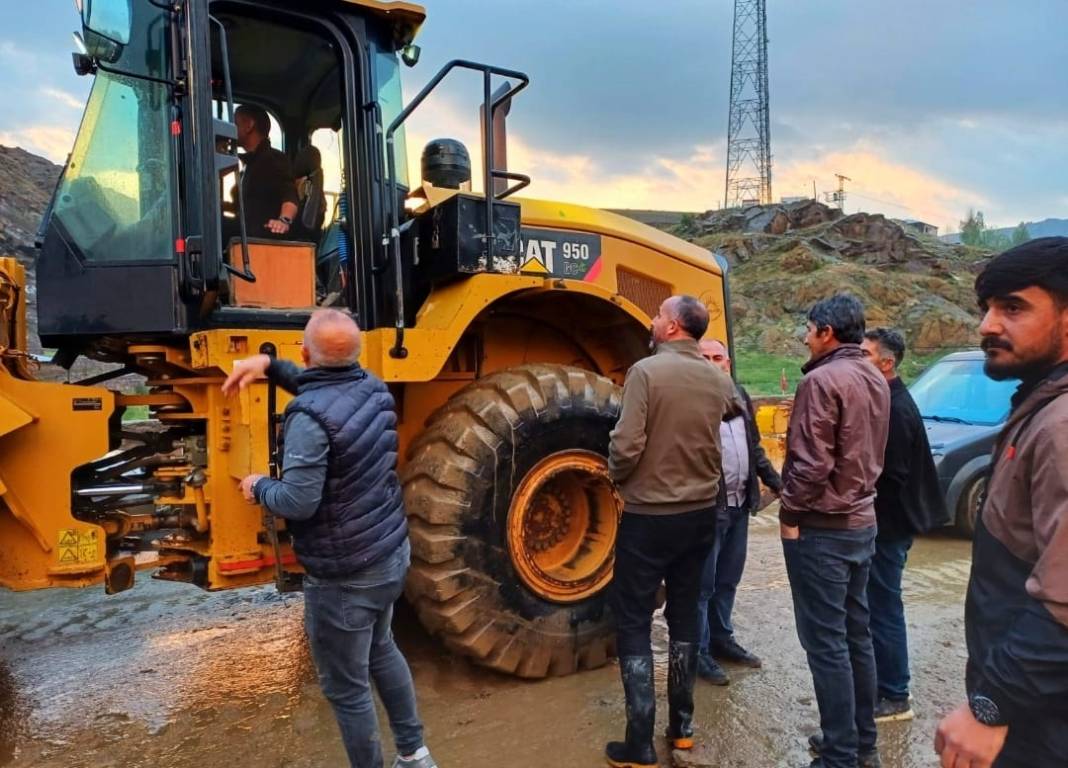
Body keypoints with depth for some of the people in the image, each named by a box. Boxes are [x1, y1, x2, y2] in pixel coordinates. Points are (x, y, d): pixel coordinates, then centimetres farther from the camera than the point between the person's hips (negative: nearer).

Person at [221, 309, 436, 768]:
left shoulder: (311, 416, -25)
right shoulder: (372, 388, 0)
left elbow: (298, 501, -28)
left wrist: (259, 487, -8)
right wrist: (269, 366, 10)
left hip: (344, 575, -9)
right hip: (392, 554, 9)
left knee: (346, 688, 12)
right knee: (381, 650, 30)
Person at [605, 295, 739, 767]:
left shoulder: (646, 371, -17)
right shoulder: (718, 379, 2)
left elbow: (626, 445, -22)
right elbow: (736, 411, 24)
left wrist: (619, 479, -3)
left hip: (649, 515, -6)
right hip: (700, 513, 6)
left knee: (633, 624, 5)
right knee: (685, 616, 18)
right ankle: (682, 724, 29)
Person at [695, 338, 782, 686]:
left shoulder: (740, 394, 11)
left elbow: (753, 446, 19)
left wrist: (775, 482, 16)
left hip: (739, 503, 7)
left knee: (728, 579, 18)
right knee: (703, 583, 3)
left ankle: (721, 638, 33)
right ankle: (699, 652, 15)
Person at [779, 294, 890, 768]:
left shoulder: (822, 380, -17)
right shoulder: (876, 381, 11)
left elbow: (810, 462, -21)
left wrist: (790, 514, -10)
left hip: (821, 527, -9)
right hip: (862, 521, 9)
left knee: (825, 643, 0)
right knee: (856, 635, 17)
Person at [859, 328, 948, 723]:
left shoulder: (896, 408, -20)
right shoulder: (884, 399, 10)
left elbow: (890, 474, -23)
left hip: (887, 524, -10)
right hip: (880, 521, 10)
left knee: (884, 609, 0)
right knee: (876, 606, 18)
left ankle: (894, 697, 13)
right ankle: (880, 684, 31)